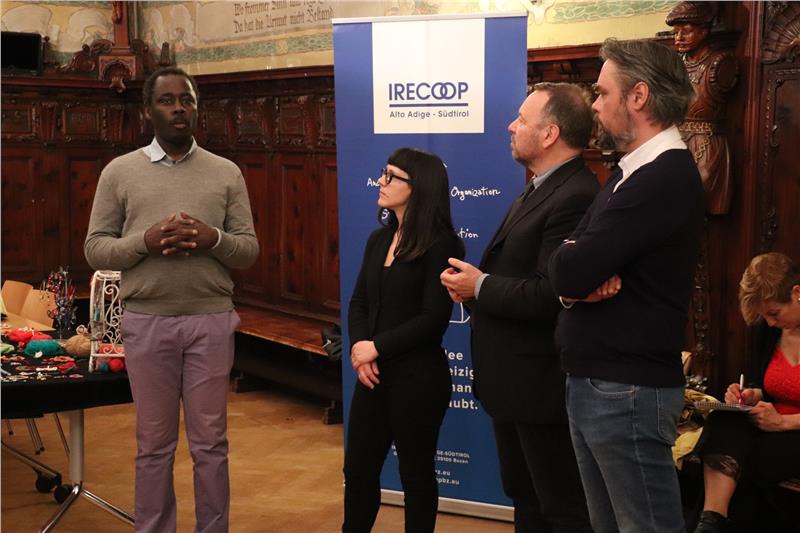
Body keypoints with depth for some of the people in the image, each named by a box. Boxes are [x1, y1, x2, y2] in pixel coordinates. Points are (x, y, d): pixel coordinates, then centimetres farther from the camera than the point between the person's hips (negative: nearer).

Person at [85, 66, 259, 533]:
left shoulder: (226, 173, 6)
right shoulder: (120, 171, 4)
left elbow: (249, 250, 5)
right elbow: (95, 249, 2)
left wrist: (213, 239, -15)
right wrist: (145, 240, -16)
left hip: (212, 320, 0)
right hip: (147, 322, 0)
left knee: (210, 442, 7)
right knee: (154, 444, 9)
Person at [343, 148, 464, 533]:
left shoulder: (439, 244, -12)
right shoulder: (379, 239, 11)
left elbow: (434, 319, -18)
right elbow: (359, 303, 10)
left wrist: (376, 346, -15)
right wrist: (358, 347, -8)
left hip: (418, 377, -7)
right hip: (374, 373, 7)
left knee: (416, 473, 7)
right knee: (358, 468, 13)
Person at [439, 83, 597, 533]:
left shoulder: (574, 198, -23)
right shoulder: (541, 190, 12)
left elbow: (552, 295, -30)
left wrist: (480, 286, -16)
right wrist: (475, 282, -2)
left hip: (541, 384, -11)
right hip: (513, 379, 11)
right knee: (525, 496, 22)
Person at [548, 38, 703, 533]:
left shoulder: (665, 177, -19)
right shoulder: (633, 172, 14)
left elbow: (568, 273, -24)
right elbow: (569, 271, 9)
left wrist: (576, 266, -2)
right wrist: (585, 273, -13)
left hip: (626, 390, -10)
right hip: (593, 383, 10)